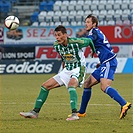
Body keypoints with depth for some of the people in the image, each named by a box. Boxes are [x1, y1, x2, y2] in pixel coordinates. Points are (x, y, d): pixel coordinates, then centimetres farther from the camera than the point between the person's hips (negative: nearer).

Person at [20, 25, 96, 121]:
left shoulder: (76, 43, -21)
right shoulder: (56, 45, -4)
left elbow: (89, 41, -1)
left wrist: (94, 52, 17)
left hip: (78, 70, -8)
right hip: (66, 70, 8)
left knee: (71, 85, -39)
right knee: (45, 86, 5)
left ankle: (74, 114, -48)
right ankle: (35, 112, 13)